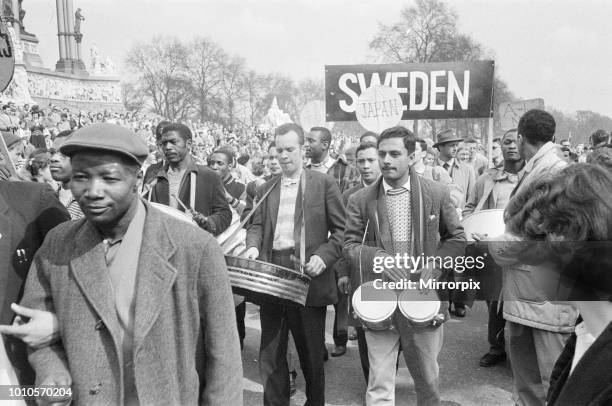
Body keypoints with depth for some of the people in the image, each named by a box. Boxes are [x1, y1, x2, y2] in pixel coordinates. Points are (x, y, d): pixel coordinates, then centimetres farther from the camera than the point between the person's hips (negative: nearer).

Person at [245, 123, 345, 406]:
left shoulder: (324, 184, 2)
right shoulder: (265, 189, 14)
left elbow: (341, 229, -1)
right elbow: (257, 225, 10)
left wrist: (324, 256, -16)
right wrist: (253, 246, -11)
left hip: (308, 276, -3)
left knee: (311, 351, 9)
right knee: (270, 350, 9)